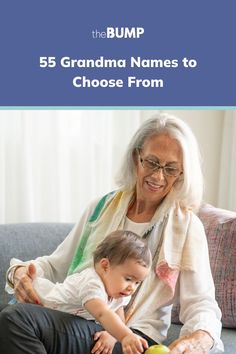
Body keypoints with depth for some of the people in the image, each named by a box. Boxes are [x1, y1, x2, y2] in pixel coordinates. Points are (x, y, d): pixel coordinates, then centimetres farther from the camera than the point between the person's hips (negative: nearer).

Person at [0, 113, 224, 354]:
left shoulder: (186, 225, 2)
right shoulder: (103, 207, 14)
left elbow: (201, 303, -4)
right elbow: (56, 265, 19)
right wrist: (21, 271, -4)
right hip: (77, 320, 4)